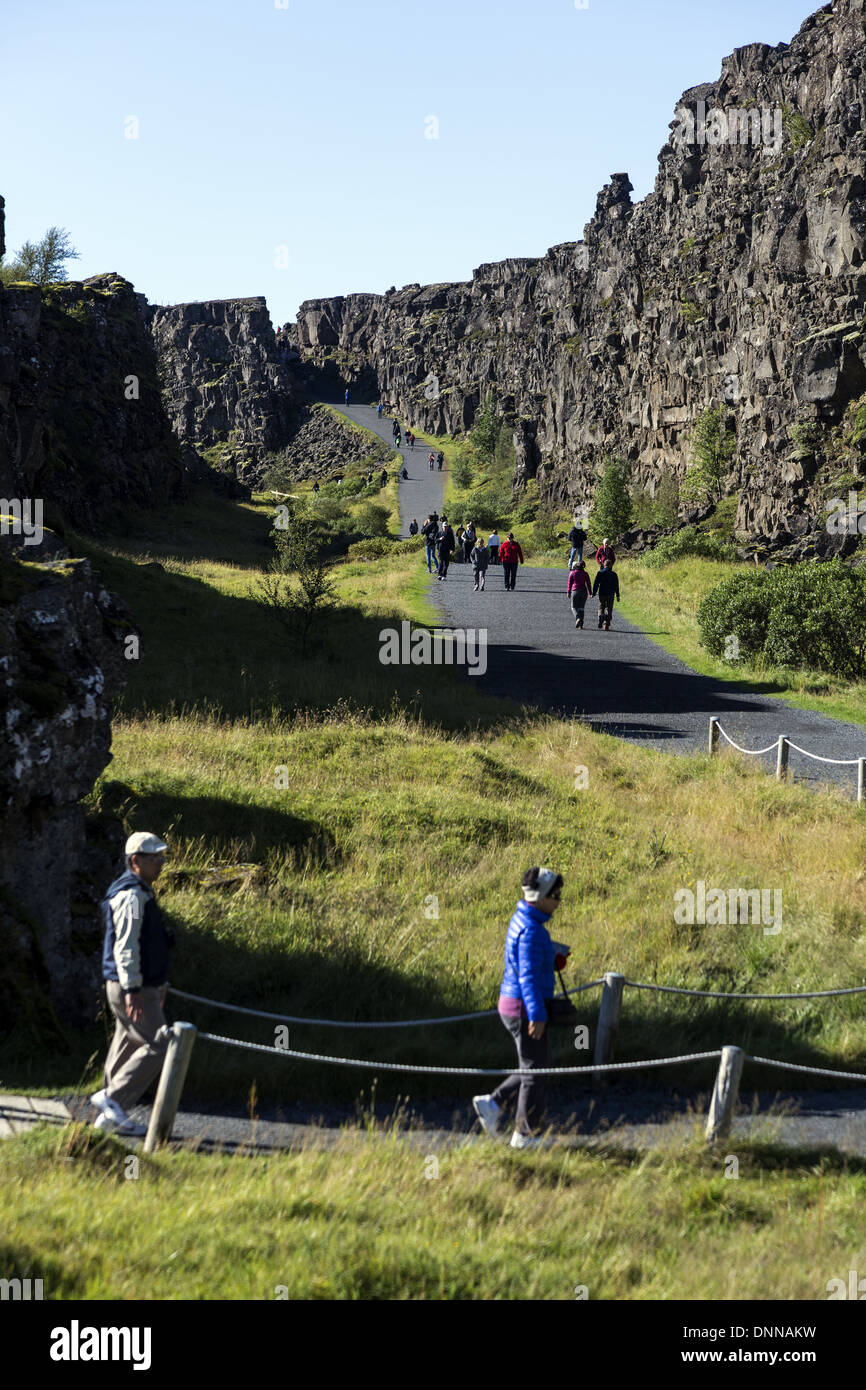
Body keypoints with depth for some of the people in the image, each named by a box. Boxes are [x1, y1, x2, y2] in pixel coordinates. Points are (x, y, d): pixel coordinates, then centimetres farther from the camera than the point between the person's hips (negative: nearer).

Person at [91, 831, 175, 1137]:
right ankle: (113, 1098, -7)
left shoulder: (142, 893, 18)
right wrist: (133, 990, -26)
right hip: (133, 988, -10)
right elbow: (125, 945, -23)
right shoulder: (131, 895, -16)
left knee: (128, 1048, 12)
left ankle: (111, 1116, 17)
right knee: (157, 1046, -10)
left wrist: (158, 984, 29)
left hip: (142, 986, 10)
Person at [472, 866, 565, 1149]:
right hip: (526, 1008, -10)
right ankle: (525, 1136, 10)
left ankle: (493, 1103, 14)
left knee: (535, 1068, 19)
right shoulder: (531, 930, -20)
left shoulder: (523, 921, 12)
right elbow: (528, 975, -24)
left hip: (513, 1002, 10)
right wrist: (538, 1015, -25)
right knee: (535, 1072, 2)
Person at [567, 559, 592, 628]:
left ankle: (577, 618, -20)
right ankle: (581, 623, 3)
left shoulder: (572, 573, 3)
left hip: (575, 591, -2)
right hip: (584, 591, 2)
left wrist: (569, 592, 7)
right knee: (581, 608, 9)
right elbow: (589, 584, 5)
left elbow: (570, 583, 2)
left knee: (574, 607, 6)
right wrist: (590, 593, 8)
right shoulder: (585, 574, 7)